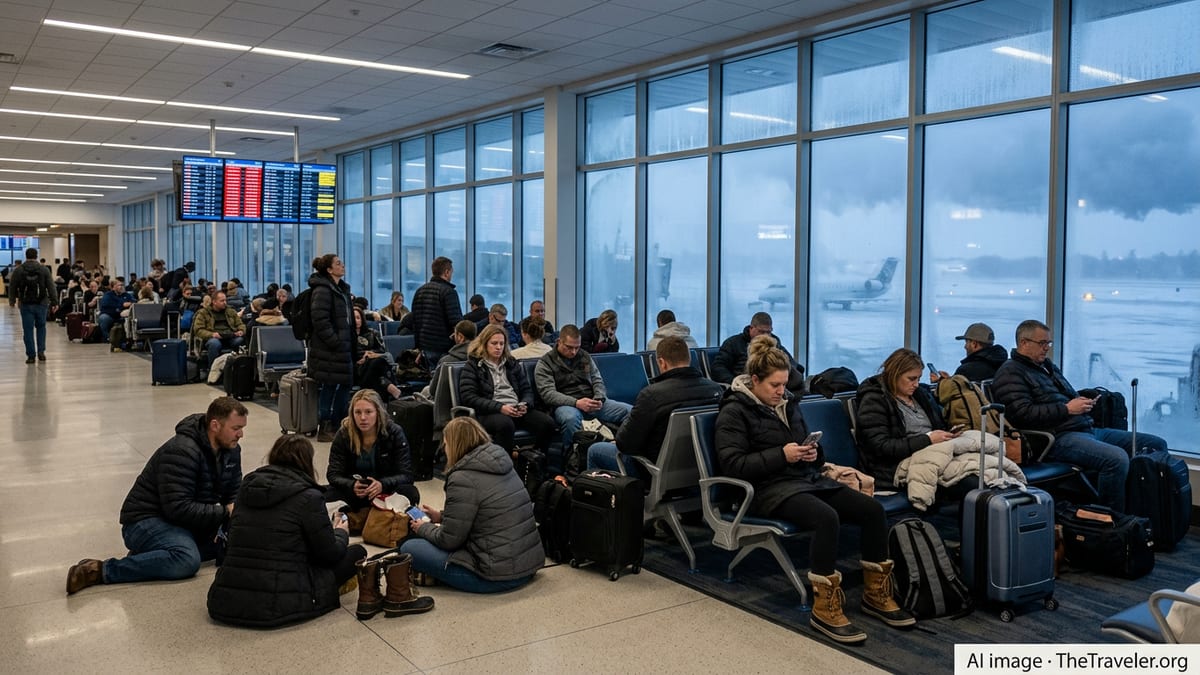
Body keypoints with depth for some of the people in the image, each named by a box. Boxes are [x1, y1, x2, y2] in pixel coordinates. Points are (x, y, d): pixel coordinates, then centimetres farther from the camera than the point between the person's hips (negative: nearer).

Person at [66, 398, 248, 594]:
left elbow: (233, 494, 10)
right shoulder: (181, 452, -23)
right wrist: (224, 512, -26)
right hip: (146, 521, -9)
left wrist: (237, 510, -13)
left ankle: (150, 553, -3)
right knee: (187, 560, -35)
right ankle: (101, 570, -22)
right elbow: (178, 509, -28)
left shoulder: (231, 450, 2)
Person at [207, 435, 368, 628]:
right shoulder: (308, 497, -8)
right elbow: (329, 553, -1)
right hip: (278, 606, -6)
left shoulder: (247, 486, 9)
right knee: (357, 552, 6)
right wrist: (341, 533, 22)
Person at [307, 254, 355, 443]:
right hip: (328, 349, -10)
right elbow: (320, 320, -21)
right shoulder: (322, 290, -14)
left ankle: (336, 426, 23)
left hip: (343, 346, 10)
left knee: (346, 384, 12)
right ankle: (324, 430, 6)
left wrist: (351, 341, 14)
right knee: (330, 386, -3)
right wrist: (335, 341, -21)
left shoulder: (342, 288, 16)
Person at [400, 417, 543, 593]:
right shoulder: (502, 465, 8)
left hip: (498, 575, -9)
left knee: (409, 548, -2)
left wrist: (424, 528, 9)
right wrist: (441, 516, 23)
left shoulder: (463, 479, -17)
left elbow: (449, 540, -11)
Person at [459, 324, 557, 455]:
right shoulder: (473, 366, 7)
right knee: (505, 424, -40)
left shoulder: (512, 363, 23)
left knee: (547, 423, -22)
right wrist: (500, 407, -15)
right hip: (489, 413, -5)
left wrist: (525, 405, -4)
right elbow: (468, 398, -5)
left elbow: (527, 390, 21)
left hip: (517, 412, 5)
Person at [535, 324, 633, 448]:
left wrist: (599, 399, -7)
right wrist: (576, 403, -24)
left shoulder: (585, 356, 19)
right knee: (570, 418, -43)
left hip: (591, 402, 5)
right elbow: (548, 393, -10)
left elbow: (597, 380, 18)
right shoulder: (545, 363, 2)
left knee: (631, 411, -16)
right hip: (565, 405, -5)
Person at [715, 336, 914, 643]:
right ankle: (824, 608, -25)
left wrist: (813, 452, 1)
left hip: (808, 478, 7)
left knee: (872, 508, -13)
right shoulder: (735, 411, -5)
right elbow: (732, 464, -14)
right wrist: (782, 455, -18)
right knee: (827, 517, -35)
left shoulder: (788, 403, 16)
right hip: (770, 489, -7)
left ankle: (875, 594, 0)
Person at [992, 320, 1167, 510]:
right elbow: (1022, 414, -18)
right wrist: (1067, 409, -15)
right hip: (1058, 437, -10)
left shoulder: (1048, 365, 25)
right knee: (1117, 458, -34)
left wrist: (1082, 401, 8)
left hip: (1087, 429, 10)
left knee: (1156, 444, 4)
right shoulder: (1010, 373, -4)